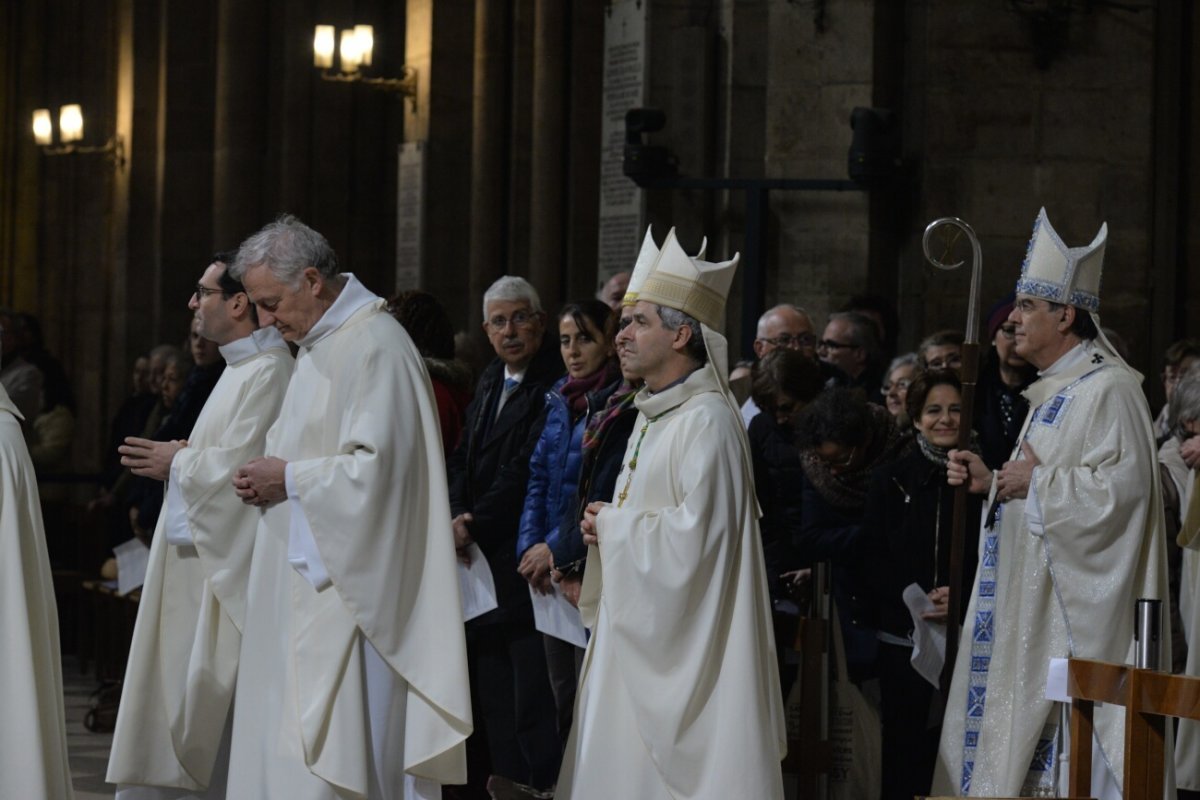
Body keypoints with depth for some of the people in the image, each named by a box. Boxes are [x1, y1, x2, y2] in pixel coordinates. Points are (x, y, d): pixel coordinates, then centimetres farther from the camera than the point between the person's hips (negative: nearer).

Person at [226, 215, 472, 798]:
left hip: (345, 588, -10)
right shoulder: (319, 344, 16)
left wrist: (289, 480, -14)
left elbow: (378, 467, -23)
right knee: (282, 743, 8)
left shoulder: (374, 347, -15)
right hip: (303, 588, 10)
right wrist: (269, 478, 7)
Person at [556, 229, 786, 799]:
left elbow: (695, 533, -23)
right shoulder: (652, 416, 14)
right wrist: (608, 526, 2)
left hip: (680, 639, -9)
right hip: (637, 629, 9)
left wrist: (612, 528, -9)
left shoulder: (707, 420, -16)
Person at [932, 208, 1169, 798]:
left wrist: (1036, 480, -16)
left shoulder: (1109, 390, -13)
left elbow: (1122, 486, -24)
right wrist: (991, 481, 8)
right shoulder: (1055, 391, 18)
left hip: (1074, 604, -10)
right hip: (1034, 599, 10)